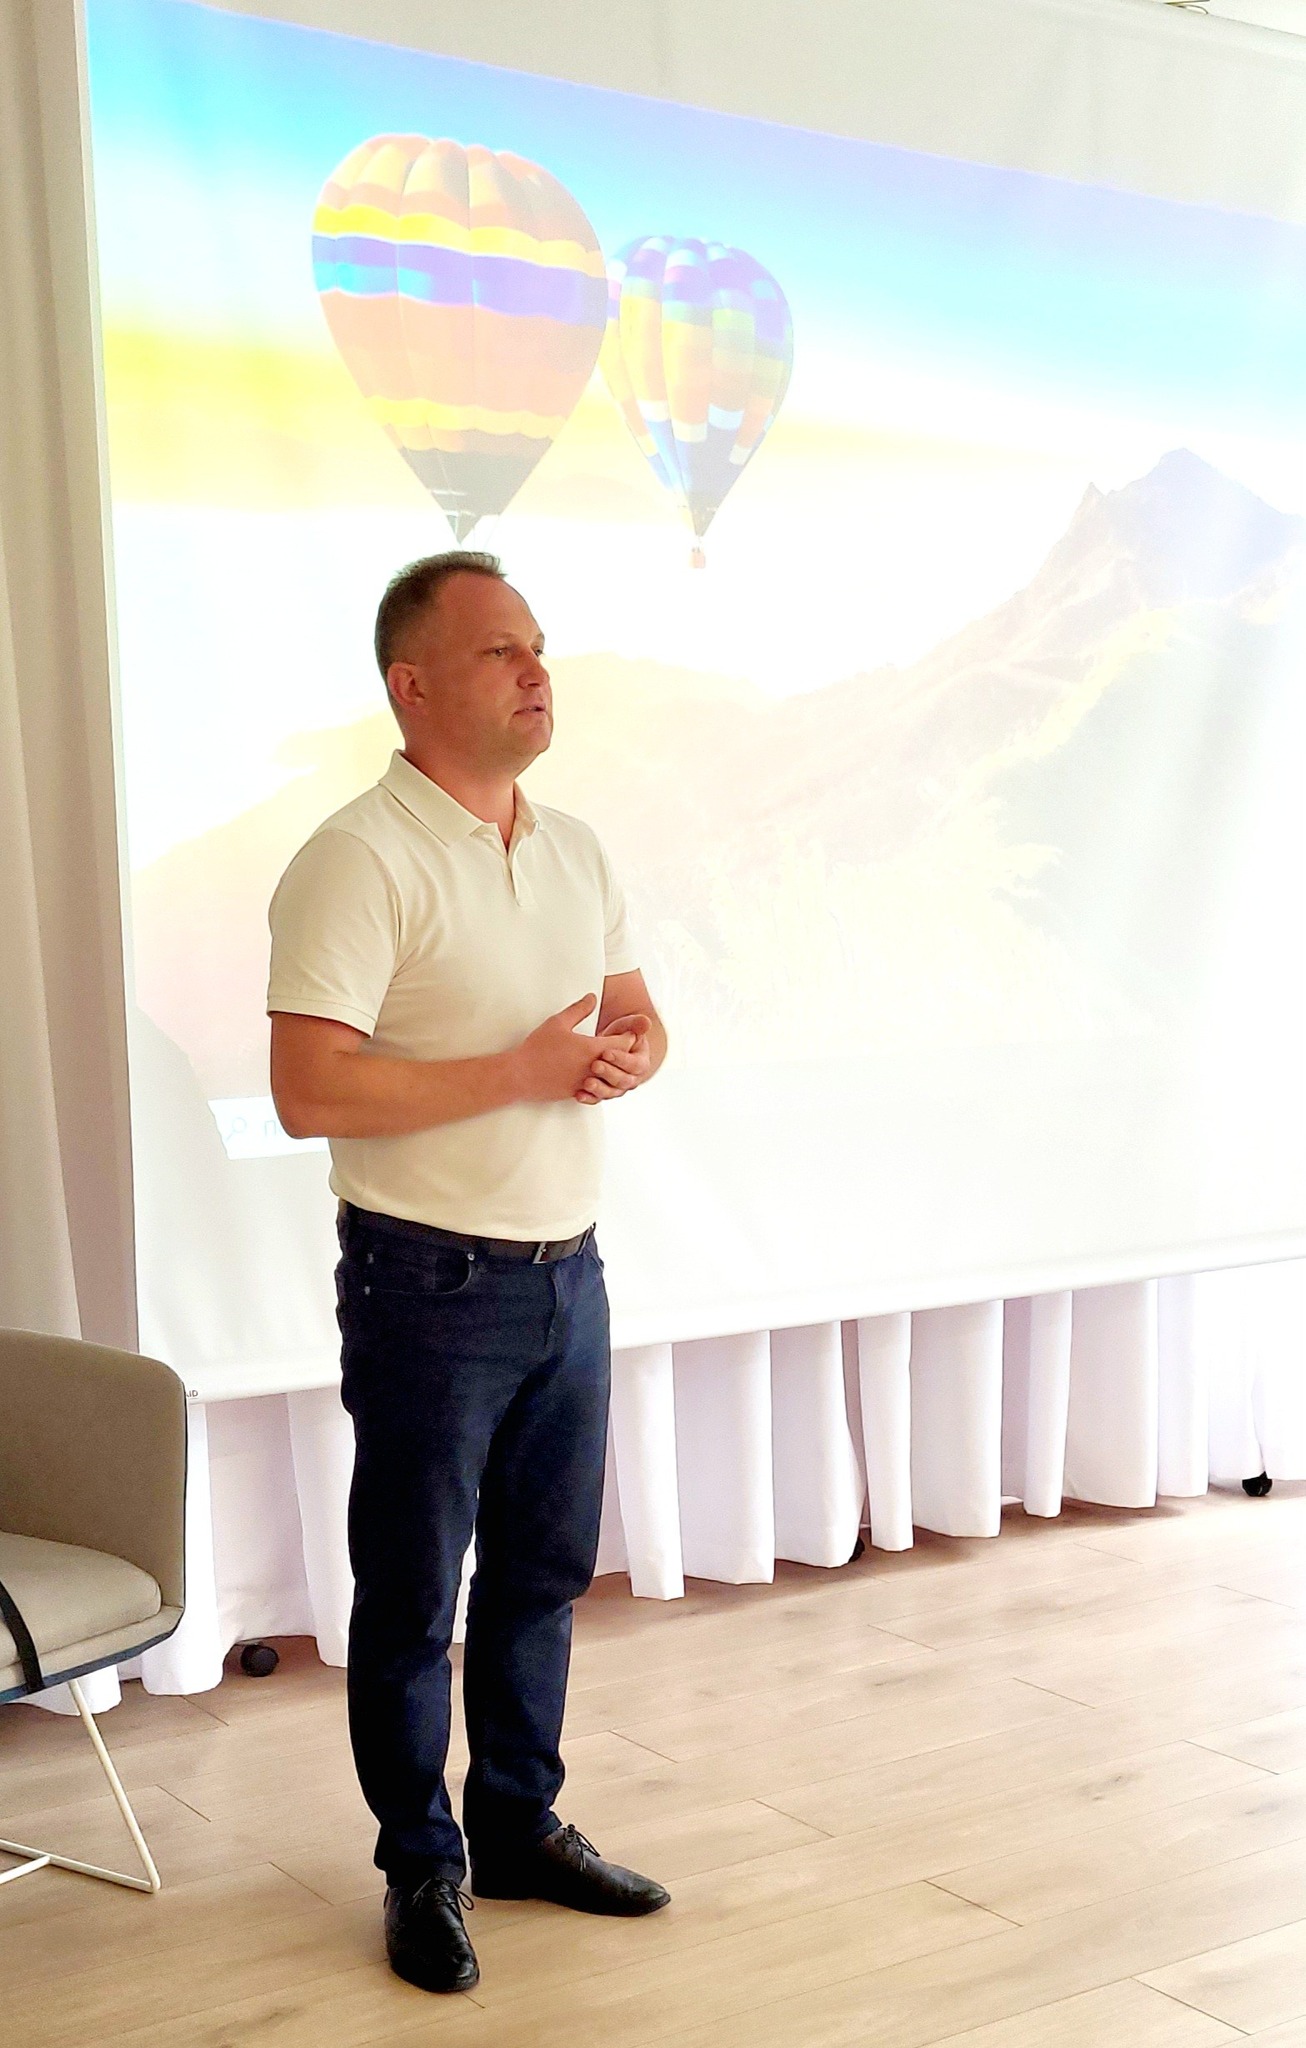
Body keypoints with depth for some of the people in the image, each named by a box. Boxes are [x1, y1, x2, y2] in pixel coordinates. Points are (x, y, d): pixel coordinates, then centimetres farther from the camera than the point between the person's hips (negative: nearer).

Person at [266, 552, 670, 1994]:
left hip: (568, 1269, 7)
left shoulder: (574, 850, 9)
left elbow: (634, 1011, 19)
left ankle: (519, 1825, 34)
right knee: (412, 1598, 7)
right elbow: (308, 1089, -22)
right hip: (433, 1282, -7)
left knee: (544, 1574, 18)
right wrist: (522, 1073, -20)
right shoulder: (359, 860, -15)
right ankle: (421, 1867, 24)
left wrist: (633, 1050, -5)